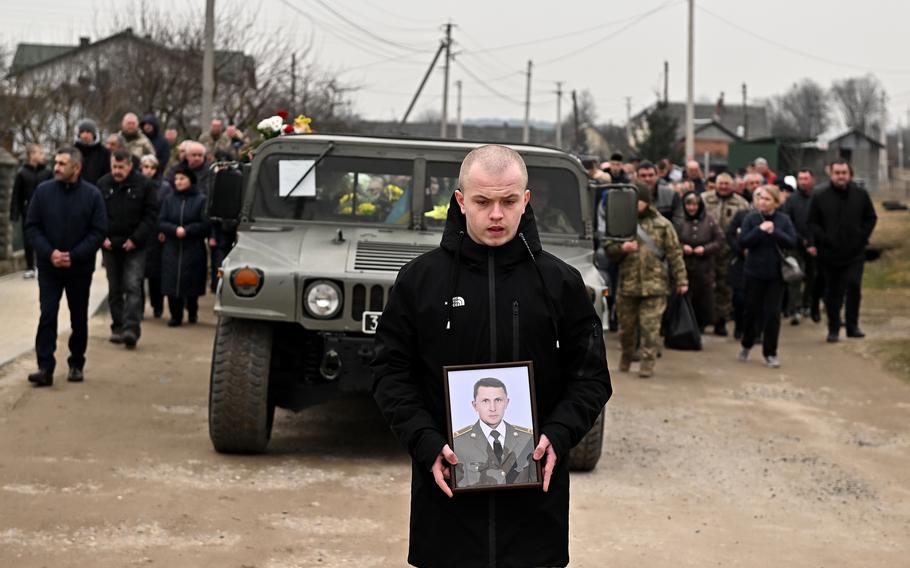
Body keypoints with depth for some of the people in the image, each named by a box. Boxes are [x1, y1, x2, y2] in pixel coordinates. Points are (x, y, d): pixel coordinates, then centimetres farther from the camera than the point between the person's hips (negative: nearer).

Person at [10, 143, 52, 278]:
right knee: (28, 241, 6)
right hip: (28, 212, 0)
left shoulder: (47, 173, -1)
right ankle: (30, 268, 16)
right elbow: (16, 195, -3)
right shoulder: (22, 173, -3)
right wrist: (14, 213, -6)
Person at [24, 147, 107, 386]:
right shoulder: (43, 191, -1)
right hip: (49, 266, 0)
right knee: (47, 315, -8)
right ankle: (45, 367, -10)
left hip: (80, 268, 0)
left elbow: (99, 232, -6)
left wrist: (74, 256, -15)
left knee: (79, 318, 9)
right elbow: (31, 227, 0)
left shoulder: (92, 195, -5)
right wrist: (49, 253, -14)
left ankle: (76, 364, 22)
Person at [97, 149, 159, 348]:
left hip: (134, 247, -4)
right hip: (110, 246, 4)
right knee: (114, 289, 9)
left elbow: (151, 216, -4)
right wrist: (102, 237, -4)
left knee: (133, 286, -12)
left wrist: (136, 239, -11)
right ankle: (117, 327, 17)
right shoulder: (102, 185, 6)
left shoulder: (143, 185, -3)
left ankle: (131, 329, -18)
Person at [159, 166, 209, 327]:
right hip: (172, 249, 3)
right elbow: (161, 222, 4)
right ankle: (176, 315, 4)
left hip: (193, 249, -2)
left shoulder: (201, 200, -1)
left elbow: (205, 224, -6)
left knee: (192, 283, 0)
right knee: (172, 282, -4)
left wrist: (187, 230, -15)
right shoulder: (169, 199, 10)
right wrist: (175, 229, -13)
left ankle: (192, 312, 20)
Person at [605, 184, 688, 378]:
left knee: (650, 327, -7)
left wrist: (681, 280, -1)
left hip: (654, 285, -3)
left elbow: (675, 254, 3)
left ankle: (648, 362, 0)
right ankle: (626, 357, 32)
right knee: (626, 326, 12)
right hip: (627, 284, 3)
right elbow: (609, 251, 10)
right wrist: (622, 248, -12)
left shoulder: (662, 225, 3)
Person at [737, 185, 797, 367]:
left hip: (776, 273, 0)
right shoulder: (751, 219, -3)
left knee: (773, 313, -1)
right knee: (752, 310, 9)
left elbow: (792, 242, -8)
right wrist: (760, 230, -20)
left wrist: (774, 232, -18)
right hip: (755, 272, 0)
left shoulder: (783, 220, -1)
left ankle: (770, 353, 10)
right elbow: (743, 242, -10)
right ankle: (746, 345, 32)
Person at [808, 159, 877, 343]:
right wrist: (823, 240, -9)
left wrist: (863, 237, 1)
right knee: (833, 293, 5)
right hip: (830, 254, 0)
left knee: (854, 286, -9)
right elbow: (812, 223, 2)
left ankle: (852, 325, 4)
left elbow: (871, 218, 13)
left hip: (855, 253, 1)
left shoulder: (860, 194, 4)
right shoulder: (820, 196, -1)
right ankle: (833, 329, 14)